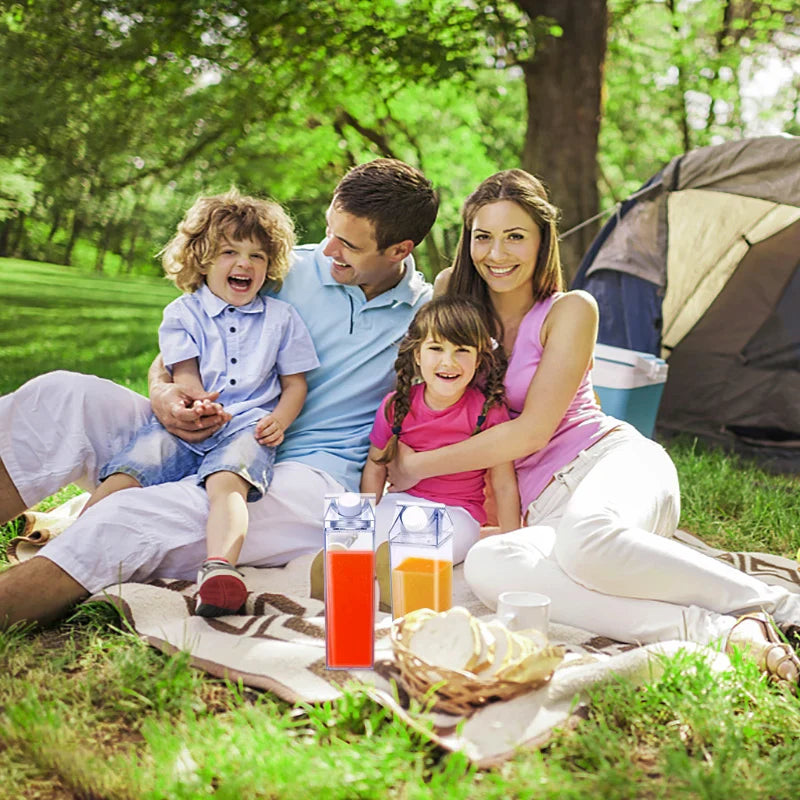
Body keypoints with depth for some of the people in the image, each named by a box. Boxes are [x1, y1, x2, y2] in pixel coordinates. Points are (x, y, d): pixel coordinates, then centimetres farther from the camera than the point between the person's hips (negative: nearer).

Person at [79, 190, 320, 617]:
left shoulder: (281, 317, 18)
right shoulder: (183, 313, 16)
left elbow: (295, 383, 16)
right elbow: (184, 373, 6)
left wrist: (280, 420, -5)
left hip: (248, 424, -2)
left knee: (227, 478, -35)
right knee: (125, 472, -23)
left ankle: (220, 568, -55)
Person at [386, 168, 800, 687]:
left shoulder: (570, 310, -3)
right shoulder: (454, 294, 10)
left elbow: (531, 431, -9)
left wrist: (419, 466, -5)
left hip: (615, 458, -4)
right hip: (546, 505, 4)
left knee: (585, 537, -43)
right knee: (486, 567, -35)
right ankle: (723, 631, -36)